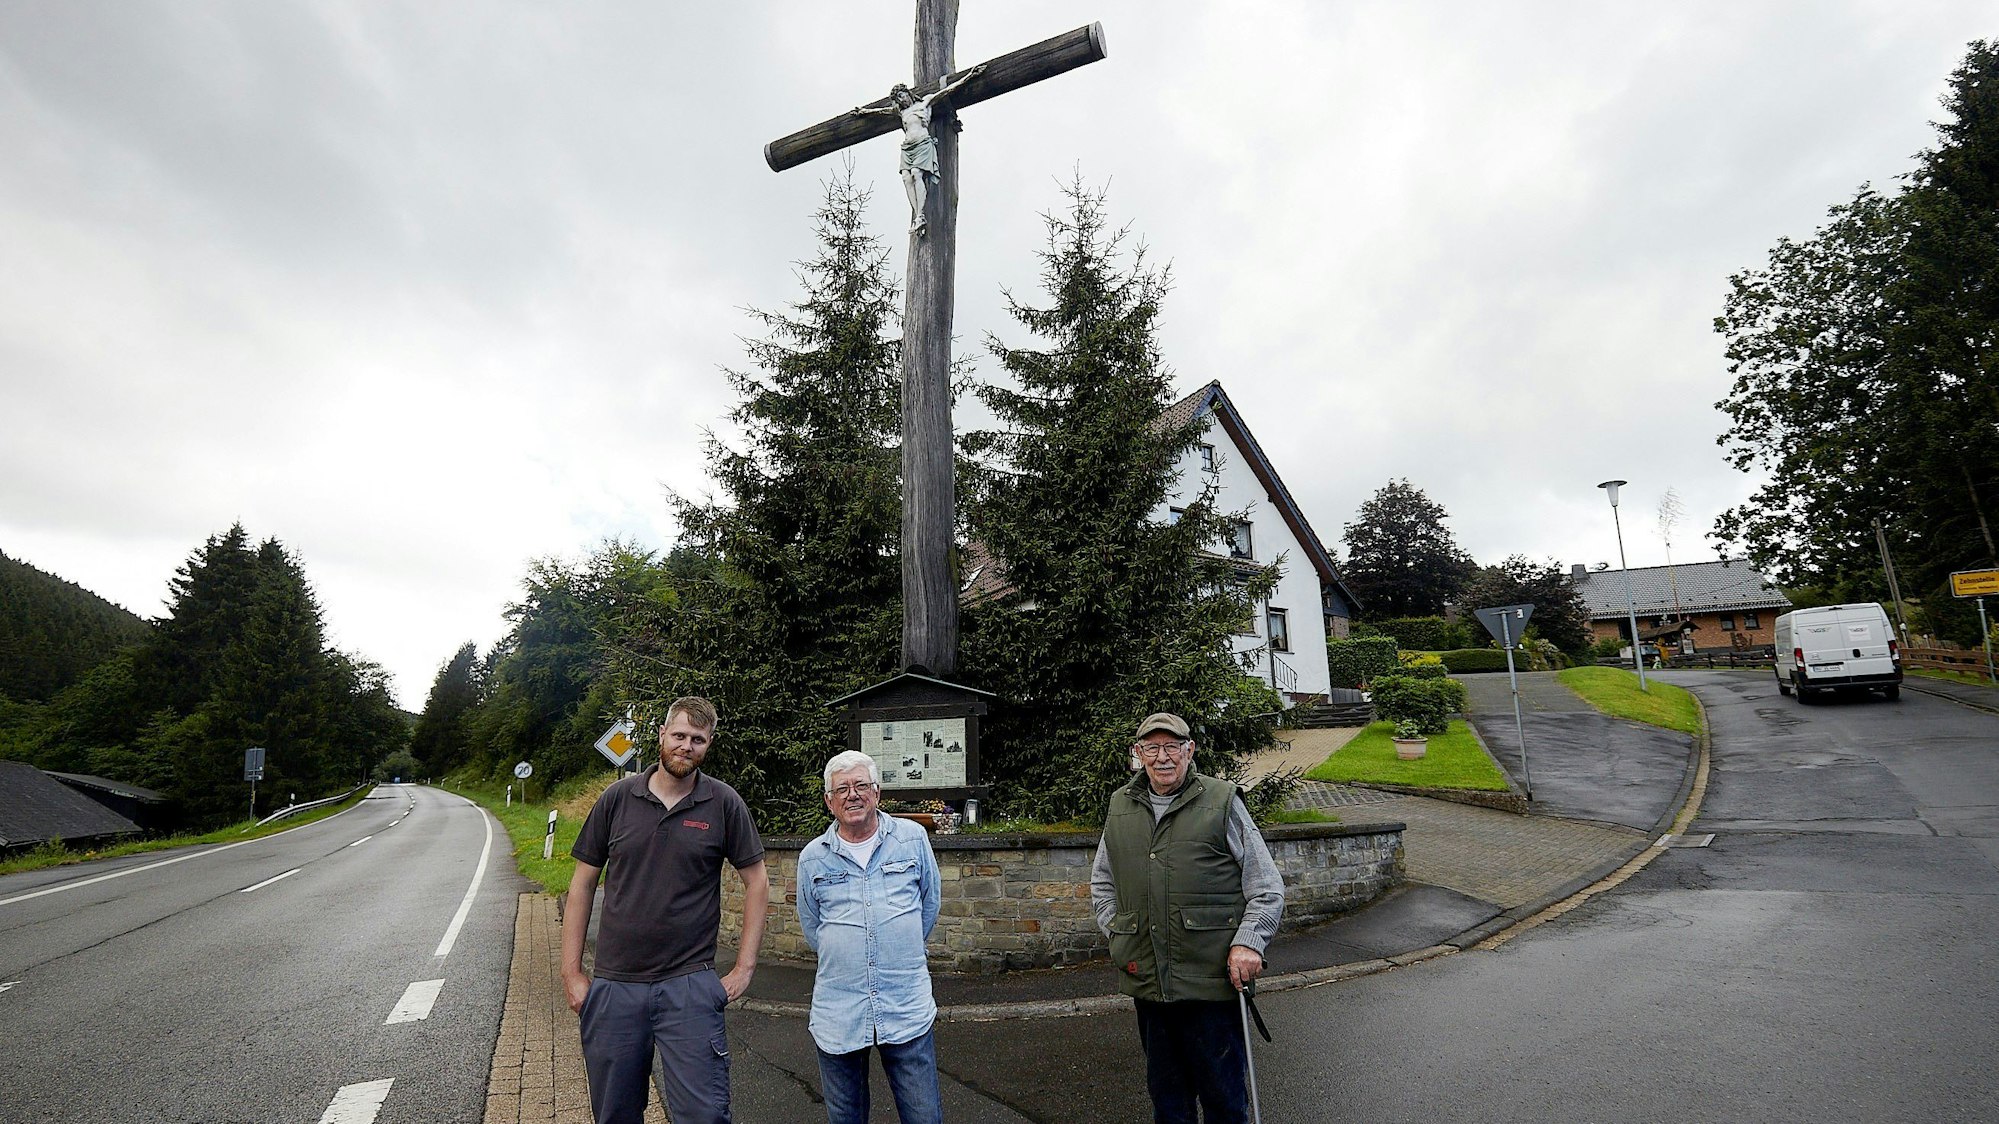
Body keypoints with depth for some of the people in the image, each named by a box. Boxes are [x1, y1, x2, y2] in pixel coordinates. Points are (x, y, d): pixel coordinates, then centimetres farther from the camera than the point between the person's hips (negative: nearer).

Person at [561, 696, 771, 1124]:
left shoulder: (723, 804, -5)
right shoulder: (617, 798, -1)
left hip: (689, 987, -2)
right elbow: (583, 883, 6)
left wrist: (745, 967, -2)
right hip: (613, 987, 2)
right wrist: (572, 972, 4)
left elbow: (757, 880, 2)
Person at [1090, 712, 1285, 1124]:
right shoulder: (1120, 806, 7)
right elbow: (1101, 882, 20)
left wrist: (1248, 941, -11)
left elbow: (1267, 885, -1)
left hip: (1213, 979, -4)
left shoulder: (1221, 801, -5)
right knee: (1165, 1091, 20)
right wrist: (1116, 931, 8)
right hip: (1145, 978, 4)